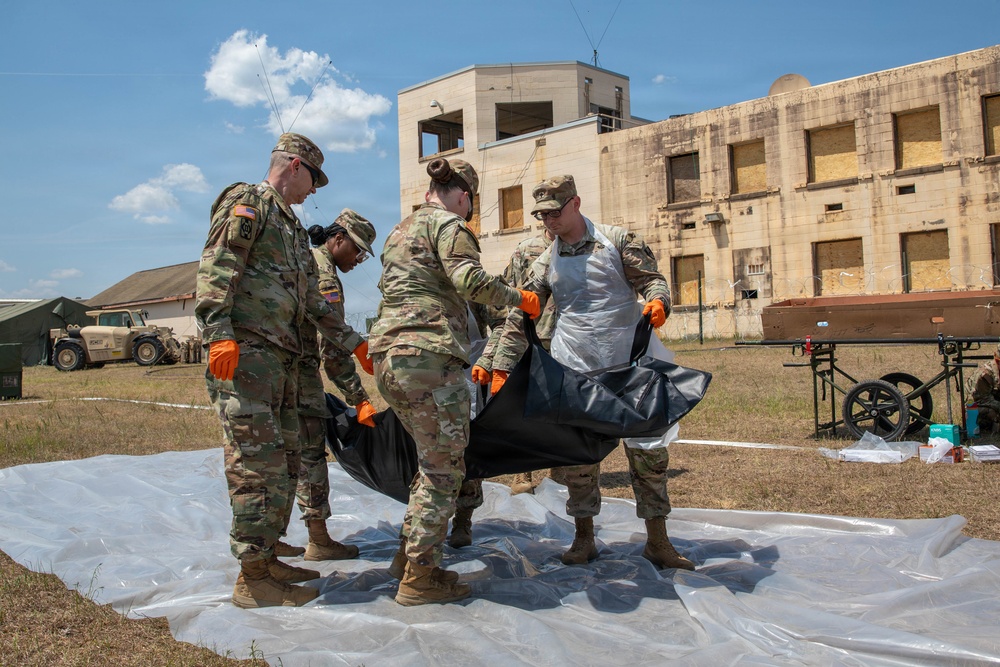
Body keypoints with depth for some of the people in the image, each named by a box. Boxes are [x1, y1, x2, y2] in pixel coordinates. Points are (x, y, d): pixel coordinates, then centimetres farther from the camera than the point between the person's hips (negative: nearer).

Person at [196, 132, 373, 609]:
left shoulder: (292, 227, 27)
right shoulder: (247, 202, -1)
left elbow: (313, 302, 28)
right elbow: (215, 267, -14)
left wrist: (355, 343, 26)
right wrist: (219, 334, -25)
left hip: (281, 359, 10)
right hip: (245, 354, -10)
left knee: (284, 463, 10)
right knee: (258, 464, -10)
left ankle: (265, 558, 20)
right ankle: (252, 581, -4)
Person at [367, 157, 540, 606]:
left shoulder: (400, 231, 24)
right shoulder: (447, 224, -3)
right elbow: (470, 279, -18)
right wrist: (520, 298, -5)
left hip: (389, 358, 9)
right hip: (429, 356, -9)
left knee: (432, 460, 20)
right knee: (444, 468, -2)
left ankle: (409, 550, 25)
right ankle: (419, 577, 3)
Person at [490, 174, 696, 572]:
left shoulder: (618, 241, 3)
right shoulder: (545, 263, 8)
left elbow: (651, 278, 0)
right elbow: (519, 319, 7)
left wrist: (657, 301, -24)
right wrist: (501, 367, 0)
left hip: (628, 364, -1)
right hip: (573, 371, 2)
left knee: (648, 449, 3)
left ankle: (658, 542, 15)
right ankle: (584, 537, 21)